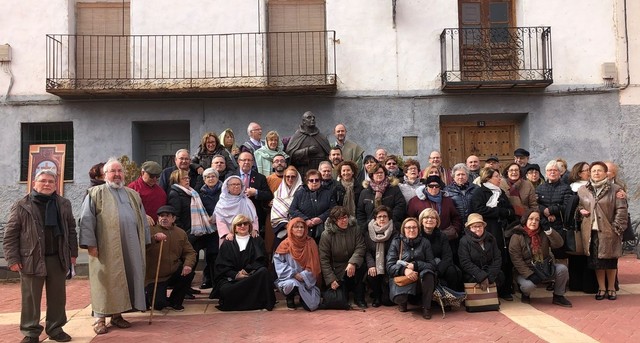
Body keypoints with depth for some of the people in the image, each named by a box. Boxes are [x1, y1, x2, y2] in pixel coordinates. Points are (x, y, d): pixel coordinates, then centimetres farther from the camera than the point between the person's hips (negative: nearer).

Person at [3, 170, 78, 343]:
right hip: (31, 259, -3)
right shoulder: (21, 205, -2)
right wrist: (12, 259, -7)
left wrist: (72, 253, 9)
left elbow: (71, 230, 13)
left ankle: (55, 328, 24)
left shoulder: (64, 204, 8)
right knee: (31, 298, 4)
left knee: (57, 296, 10)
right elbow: (10, 234, -2)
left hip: (58, 258, 3)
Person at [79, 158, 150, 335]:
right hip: (106, 248, -4)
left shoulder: (133, 195, 17)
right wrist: (90, 243, -13)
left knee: (125, 279, 7)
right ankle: (100, 318, 8)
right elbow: (86, 220, -5)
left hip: (129, 247, 4)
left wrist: (145, 241, 13)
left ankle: (117, 314, 18)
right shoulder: (95, 193, 3)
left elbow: (142, 220, 19)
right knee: (106, 281, -1)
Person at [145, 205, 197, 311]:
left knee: (188, 273, -24)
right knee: (159, 304, -20)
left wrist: (188, 264, -19)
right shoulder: (151, 230, -6)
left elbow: (190, 252, 3)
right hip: (154, 278, -4)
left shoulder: (181, 233, 7)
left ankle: (174, 302, 2)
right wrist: (154, 238, -42)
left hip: (174, 274, 4)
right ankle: (148, 296, 20)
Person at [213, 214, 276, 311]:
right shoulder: (227, 243, 14)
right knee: (225, 290, -33)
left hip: (252, 277, 0)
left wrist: (248, 271, -14)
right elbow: (221, 266, 5)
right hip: (230, 278, 0)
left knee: (263, 271, -33)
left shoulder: (257, 241, 15)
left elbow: (261, 261, 4)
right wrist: (235, 275, -13)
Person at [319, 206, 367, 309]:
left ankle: (359, 298, -15)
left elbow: (360, 247, -10)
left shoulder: (354, 229, 0)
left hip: (353, 266, 2)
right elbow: (323, 259, -10)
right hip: (337, 270, -2)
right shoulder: (326, 235, -8)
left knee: (363, 267, -33)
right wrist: (331, 280, -16)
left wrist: (353, 263, -29)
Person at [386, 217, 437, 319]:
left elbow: (432, 265, -1)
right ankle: (403, 302, 9)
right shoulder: (396, 242, 3)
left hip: (421, 279, 1)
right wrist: (404, 270, -25)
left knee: (428, 274, -33)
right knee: (399, 298, -31)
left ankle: (426, 307, -13)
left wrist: (414, 265, -17)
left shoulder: (424, 242, 6)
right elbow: (390, 266, -5)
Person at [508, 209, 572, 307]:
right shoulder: (517, 236, -11)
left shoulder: (543, 234, 3)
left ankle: (558, 296, 1)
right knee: (528, 285, -34)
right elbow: (516, 259, -16)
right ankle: (525, 294, 6)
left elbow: (559, 244, -11)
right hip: (526, 271, -4)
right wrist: (530, 274, -23)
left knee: (562, 268, -19)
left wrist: (548, 230, -20)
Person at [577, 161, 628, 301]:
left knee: (610, 261, 6)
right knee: (596, 261, 7)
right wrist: (581, 211, -1)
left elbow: (621, 210, -5)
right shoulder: (582, 190, 9)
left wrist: (617, 228, -12)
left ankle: (611, 288, 21)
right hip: (591, 232, 3)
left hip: (608, 232, -3)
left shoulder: (615, 189, -2)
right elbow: (577, 206, 21)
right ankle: (601, 288, 19)